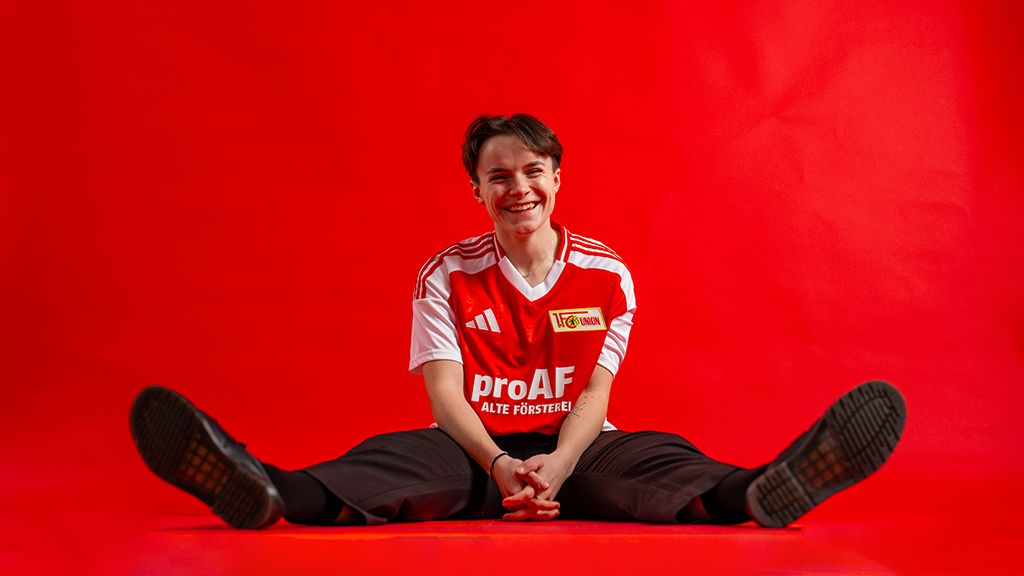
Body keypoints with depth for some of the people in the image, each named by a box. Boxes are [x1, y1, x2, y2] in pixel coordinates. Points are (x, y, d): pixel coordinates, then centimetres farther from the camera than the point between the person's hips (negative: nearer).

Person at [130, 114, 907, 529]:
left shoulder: (606, 275, 2)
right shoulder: (447, 275, 0)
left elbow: (594, 394, -4)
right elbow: (444, 389, -8)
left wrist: (557, 465, -25)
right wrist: (499, 465, -28)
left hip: (570, 450, 2)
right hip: (476, 450, -1)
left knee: (658, 460, -29)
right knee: (398, 457, -32)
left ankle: (756, 493, -58)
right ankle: (272, 495, -60)